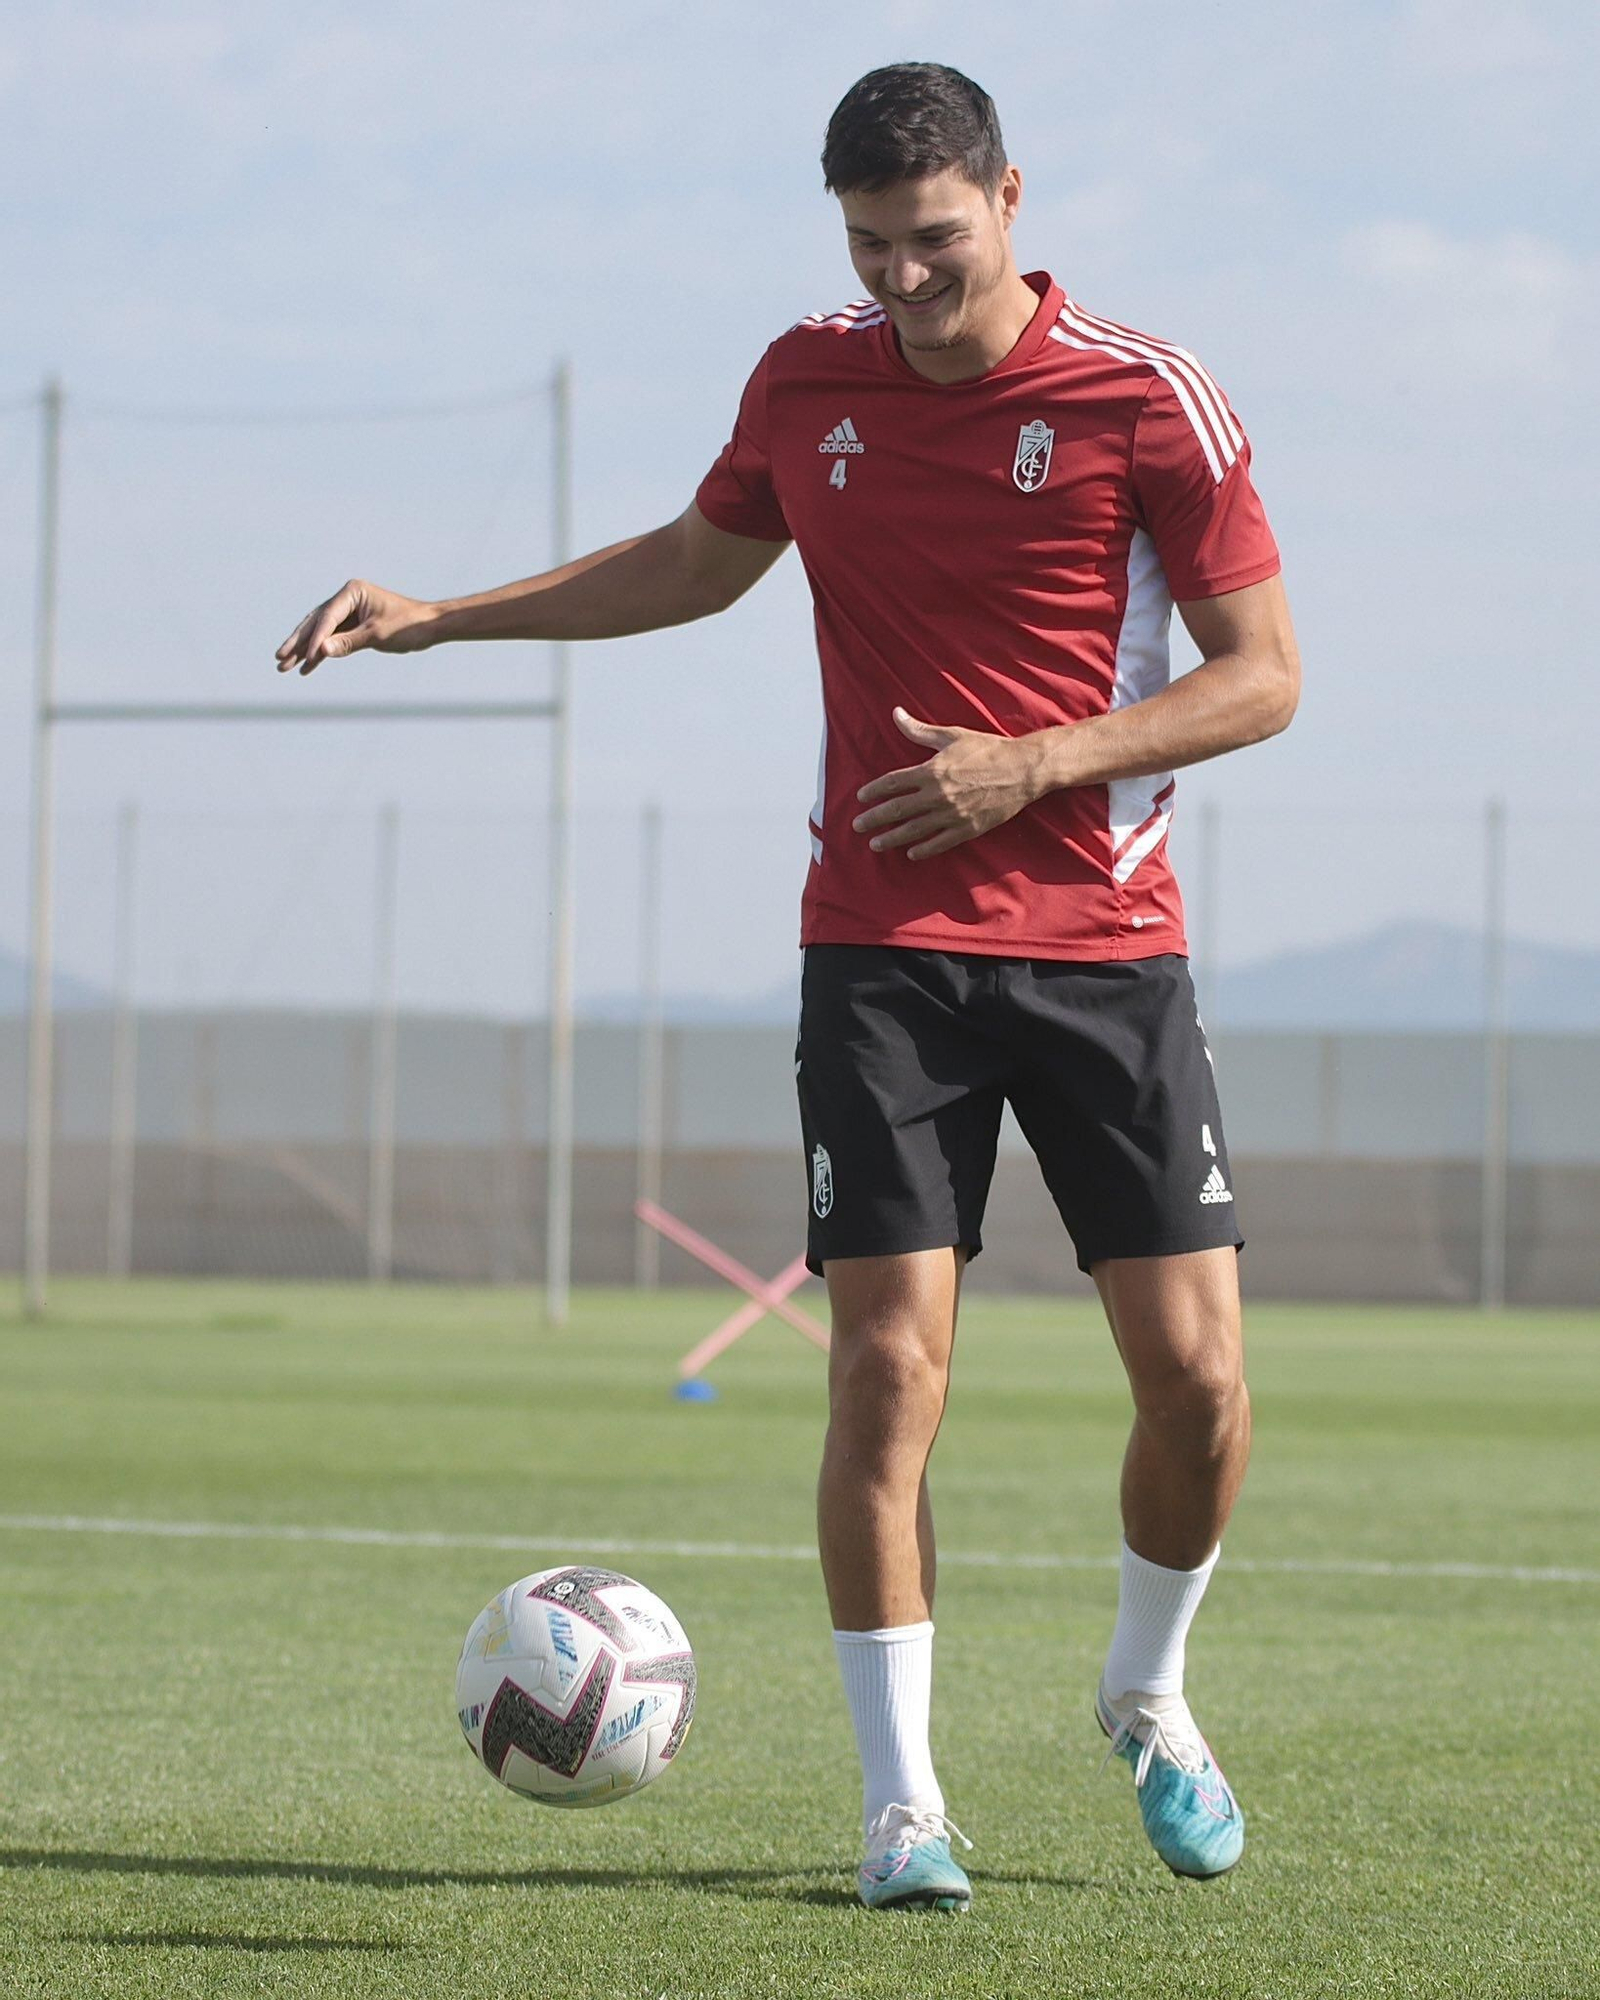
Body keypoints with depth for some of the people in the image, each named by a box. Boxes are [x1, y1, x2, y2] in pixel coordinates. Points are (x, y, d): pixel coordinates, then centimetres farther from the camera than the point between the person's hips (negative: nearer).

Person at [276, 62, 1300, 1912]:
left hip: (1106, 946, -1)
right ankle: (901, 1804, -1)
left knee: (1196, 1374, -6)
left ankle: (1146, 1691, 23)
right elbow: (699, 561, 23)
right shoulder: (808, 380, 4)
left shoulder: (1146, 404, -7)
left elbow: (1263, 674, -5)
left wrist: (1032, 762, -16)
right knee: (888, 1366, -9)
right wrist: (438, 618, 18)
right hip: (881, 946, 1)